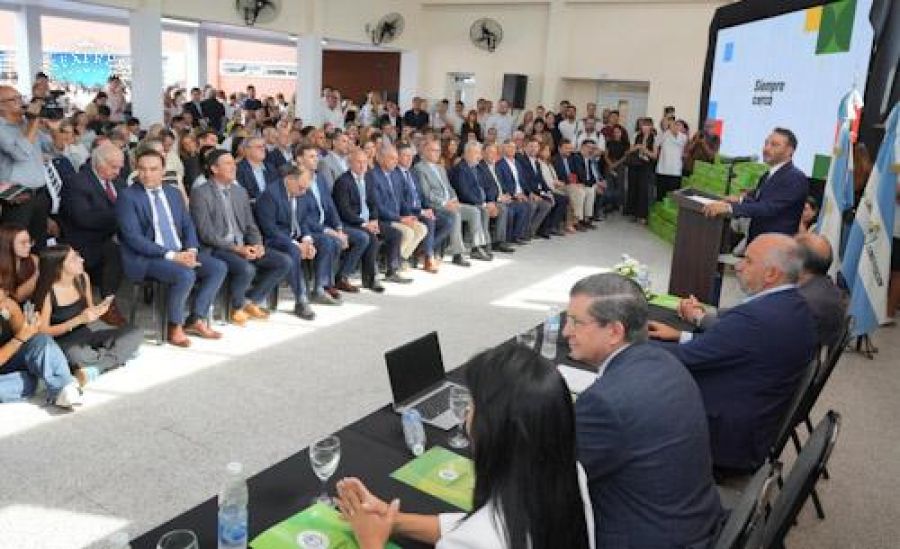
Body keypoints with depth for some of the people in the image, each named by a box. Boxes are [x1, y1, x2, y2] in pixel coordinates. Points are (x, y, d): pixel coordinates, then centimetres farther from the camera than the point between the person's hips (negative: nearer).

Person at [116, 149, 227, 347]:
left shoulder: (173, 193, 13)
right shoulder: (127, 196, -7)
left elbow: (188, 225, 13)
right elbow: (133, 237, -15)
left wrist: (191, 250, -8)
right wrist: (170, 255, -22)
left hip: (180, 253, 7)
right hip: (145, 258, -7)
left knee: (219, 268, -11)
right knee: (186, 275, -31)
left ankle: (196, 320, 0)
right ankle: (174, 327, -9)